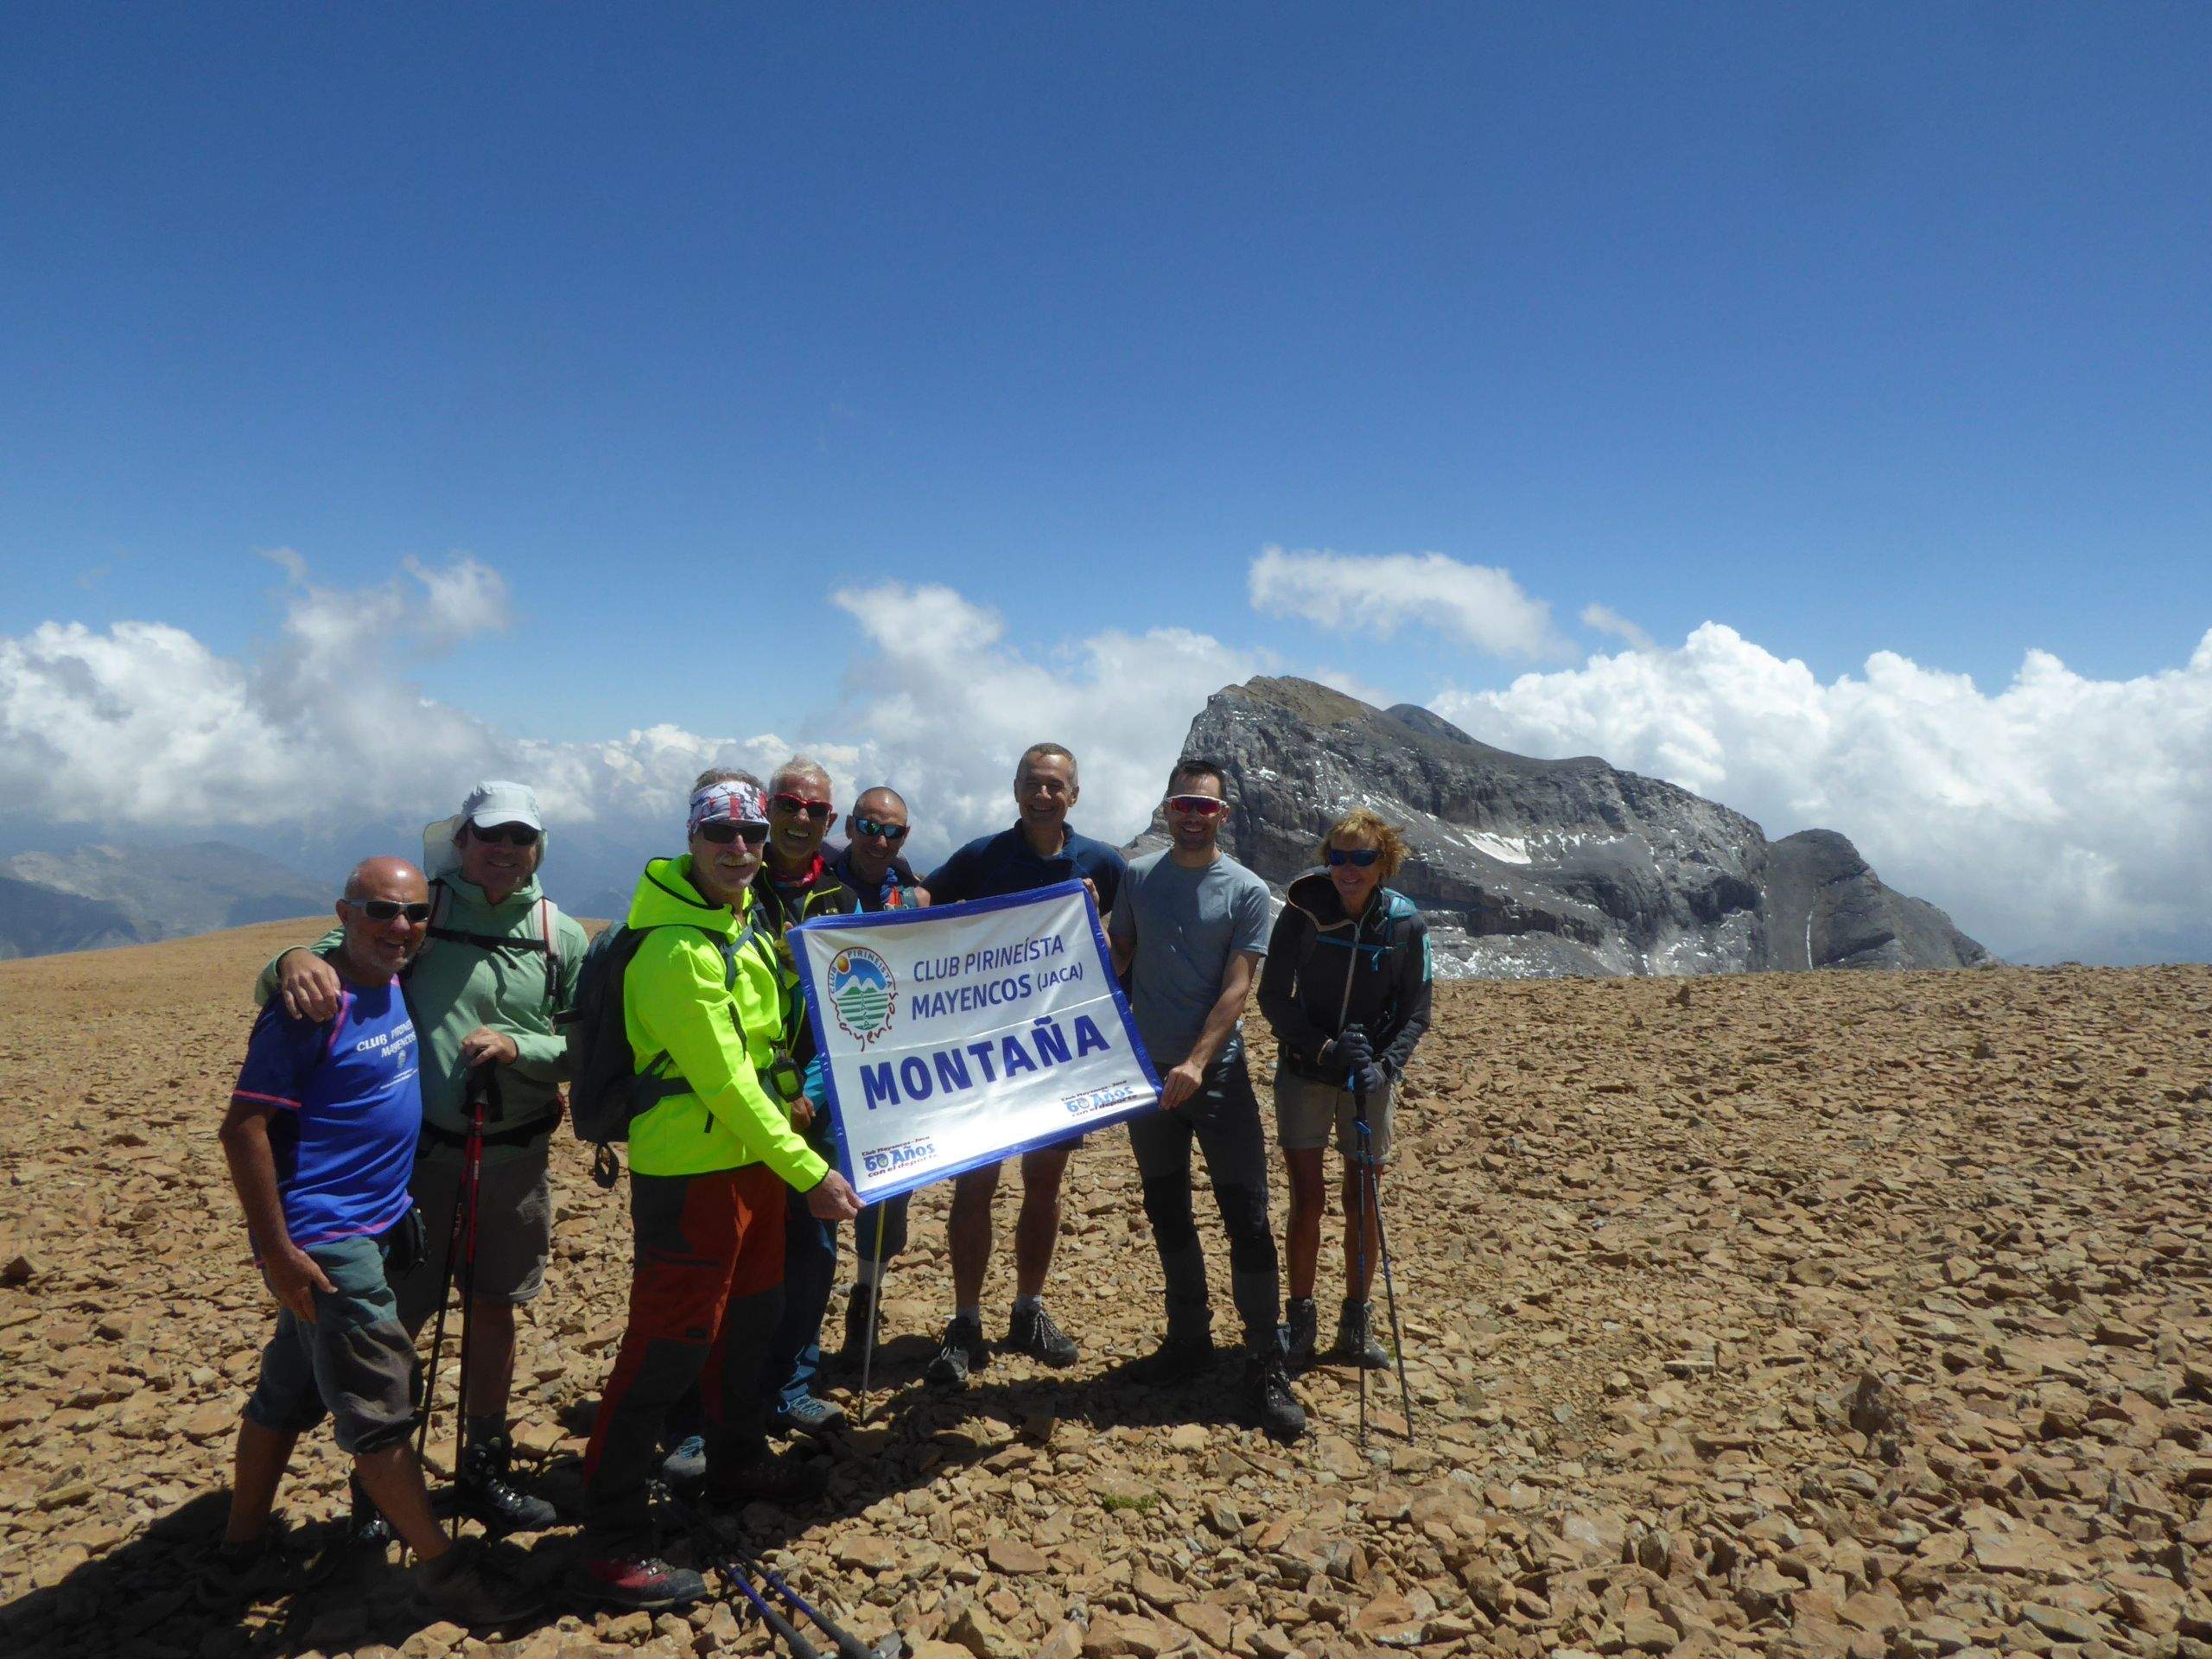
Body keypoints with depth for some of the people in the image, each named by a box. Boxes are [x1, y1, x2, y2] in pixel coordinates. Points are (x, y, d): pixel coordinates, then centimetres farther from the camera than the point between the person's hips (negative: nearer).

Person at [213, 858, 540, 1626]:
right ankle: (444, 1568, 11)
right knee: (379, 1409, 1)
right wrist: (278, 1252, -19)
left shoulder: (396, 985, 3)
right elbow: (244, 1129, -19)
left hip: (375, 1228, 8)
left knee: (288, 1393, 20)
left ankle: (242, 1553, 36)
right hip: (323, 1243, -8)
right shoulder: (312, 1007, -19)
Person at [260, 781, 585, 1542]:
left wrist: (518, 1047, -19)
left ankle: (484, 1470, 32)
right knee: (395, 1318, 5)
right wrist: (297, 959, -32)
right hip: (419, 1151, -2)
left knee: (492, 1309, 14)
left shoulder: (560, 935, 0)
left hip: (516, 1157, 2)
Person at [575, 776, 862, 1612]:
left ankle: (738, 1463, 42)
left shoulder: (742, 922, 7)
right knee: (667, 1346, -3)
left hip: (751, 1157, 9)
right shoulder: (675, 950, -23)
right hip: (689, 1172, -9)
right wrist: (809, 1172, -21)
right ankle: (613, 1545, 10)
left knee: (750, 1316, 22)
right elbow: (725, 1083, -25)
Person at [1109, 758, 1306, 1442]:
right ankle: (1189, 1337, 31)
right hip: (1147, 1071, 4)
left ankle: (1265, 1366, 5)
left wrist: (1195, 1065, -21)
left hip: (1217, 1072, -3)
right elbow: (1118, 958, 11)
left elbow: (1237, 987, -12)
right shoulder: (1138, 877, 5)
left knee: (1247, 1217, -5)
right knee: (1166, 1210, 14)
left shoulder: (1247, 891, -5)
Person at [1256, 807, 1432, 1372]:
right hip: (1305, 1075, -1)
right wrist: (1325, 1048, -20)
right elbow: (1273, 997, -8)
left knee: (1363, 1203, 9)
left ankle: (1356, 1321, 25)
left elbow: (1415, 1012, -2)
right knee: (1307, 1202, 1)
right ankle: (1300, 1320, 17)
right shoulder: (1301, 911, -11)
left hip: (1371, 1077, 1)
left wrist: (1385, 1065, -18)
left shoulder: (1405, 924, -8)